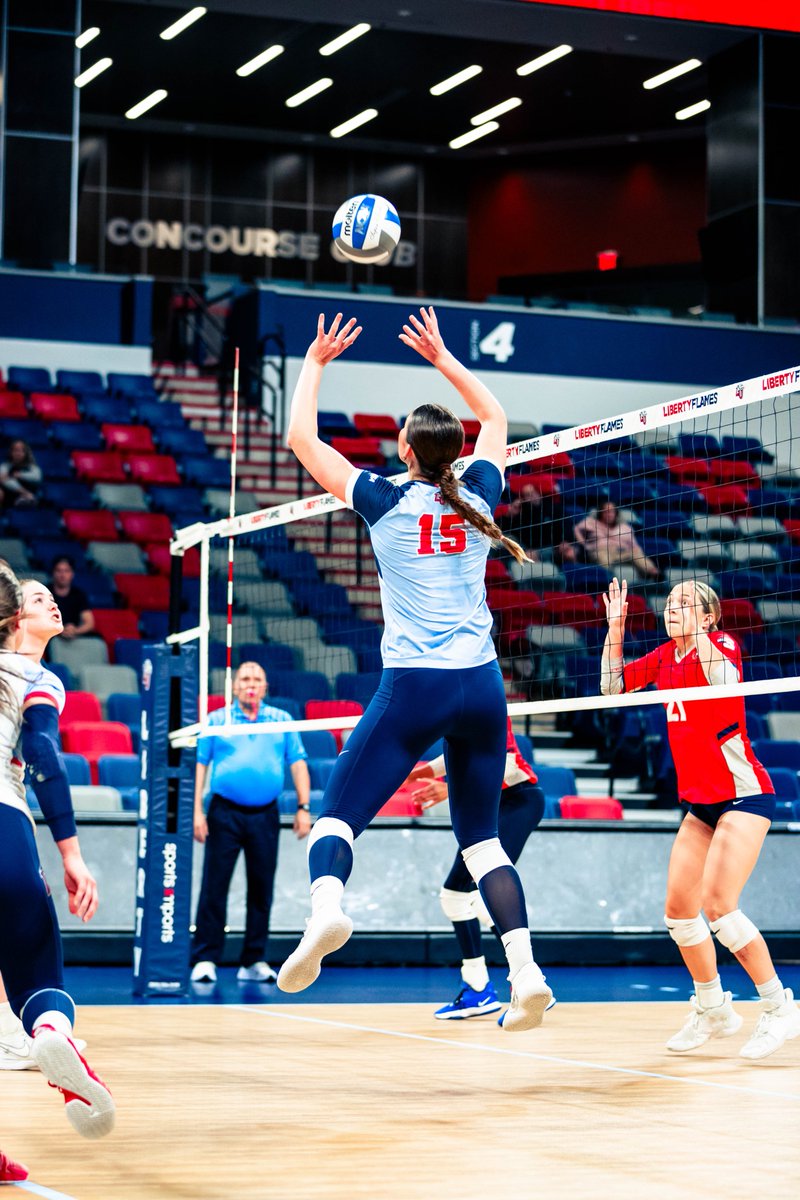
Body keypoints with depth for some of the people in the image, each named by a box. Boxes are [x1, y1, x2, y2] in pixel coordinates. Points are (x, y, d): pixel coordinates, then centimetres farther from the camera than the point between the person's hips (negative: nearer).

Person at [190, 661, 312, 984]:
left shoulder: (282, 720, 11)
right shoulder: (216, 721, 7)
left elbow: (298, 764, 8)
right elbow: (199, 764, 4)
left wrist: (303, 807, -1)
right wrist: (196, 810, -5)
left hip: (265, 815, 2)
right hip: (225, 813, -2)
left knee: (261, 890, 4)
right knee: (214, 888, -4)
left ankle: (253, 962, 12)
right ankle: (205, 959, 0)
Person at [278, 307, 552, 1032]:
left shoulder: (386, 503, -1)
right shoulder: (478, 498, 8)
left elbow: (301, 439, 9)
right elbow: (496, 419, 28)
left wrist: (315, 362, 19)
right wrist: (442, 358, 33)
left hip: (413, 685, -4)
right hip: (481, 685, 4)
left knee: (338, 813, -2)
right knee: (482, 837, 11)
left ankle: (327, 906, -33)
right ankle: (526, 970, -3)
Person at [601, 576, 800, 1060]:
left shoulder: (721, 642, -9)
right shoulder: (666, 656, 10)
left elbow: (722, 678, -31)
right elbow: (612, 686, 14)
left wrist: (696, 622, -28)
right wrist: (615, 627, 5)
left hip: (743, 792, -8)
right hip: (701, 801, 8)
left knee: (717, 902, -19)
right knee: (679, 909, 4)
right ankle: (714, 1011, 20)